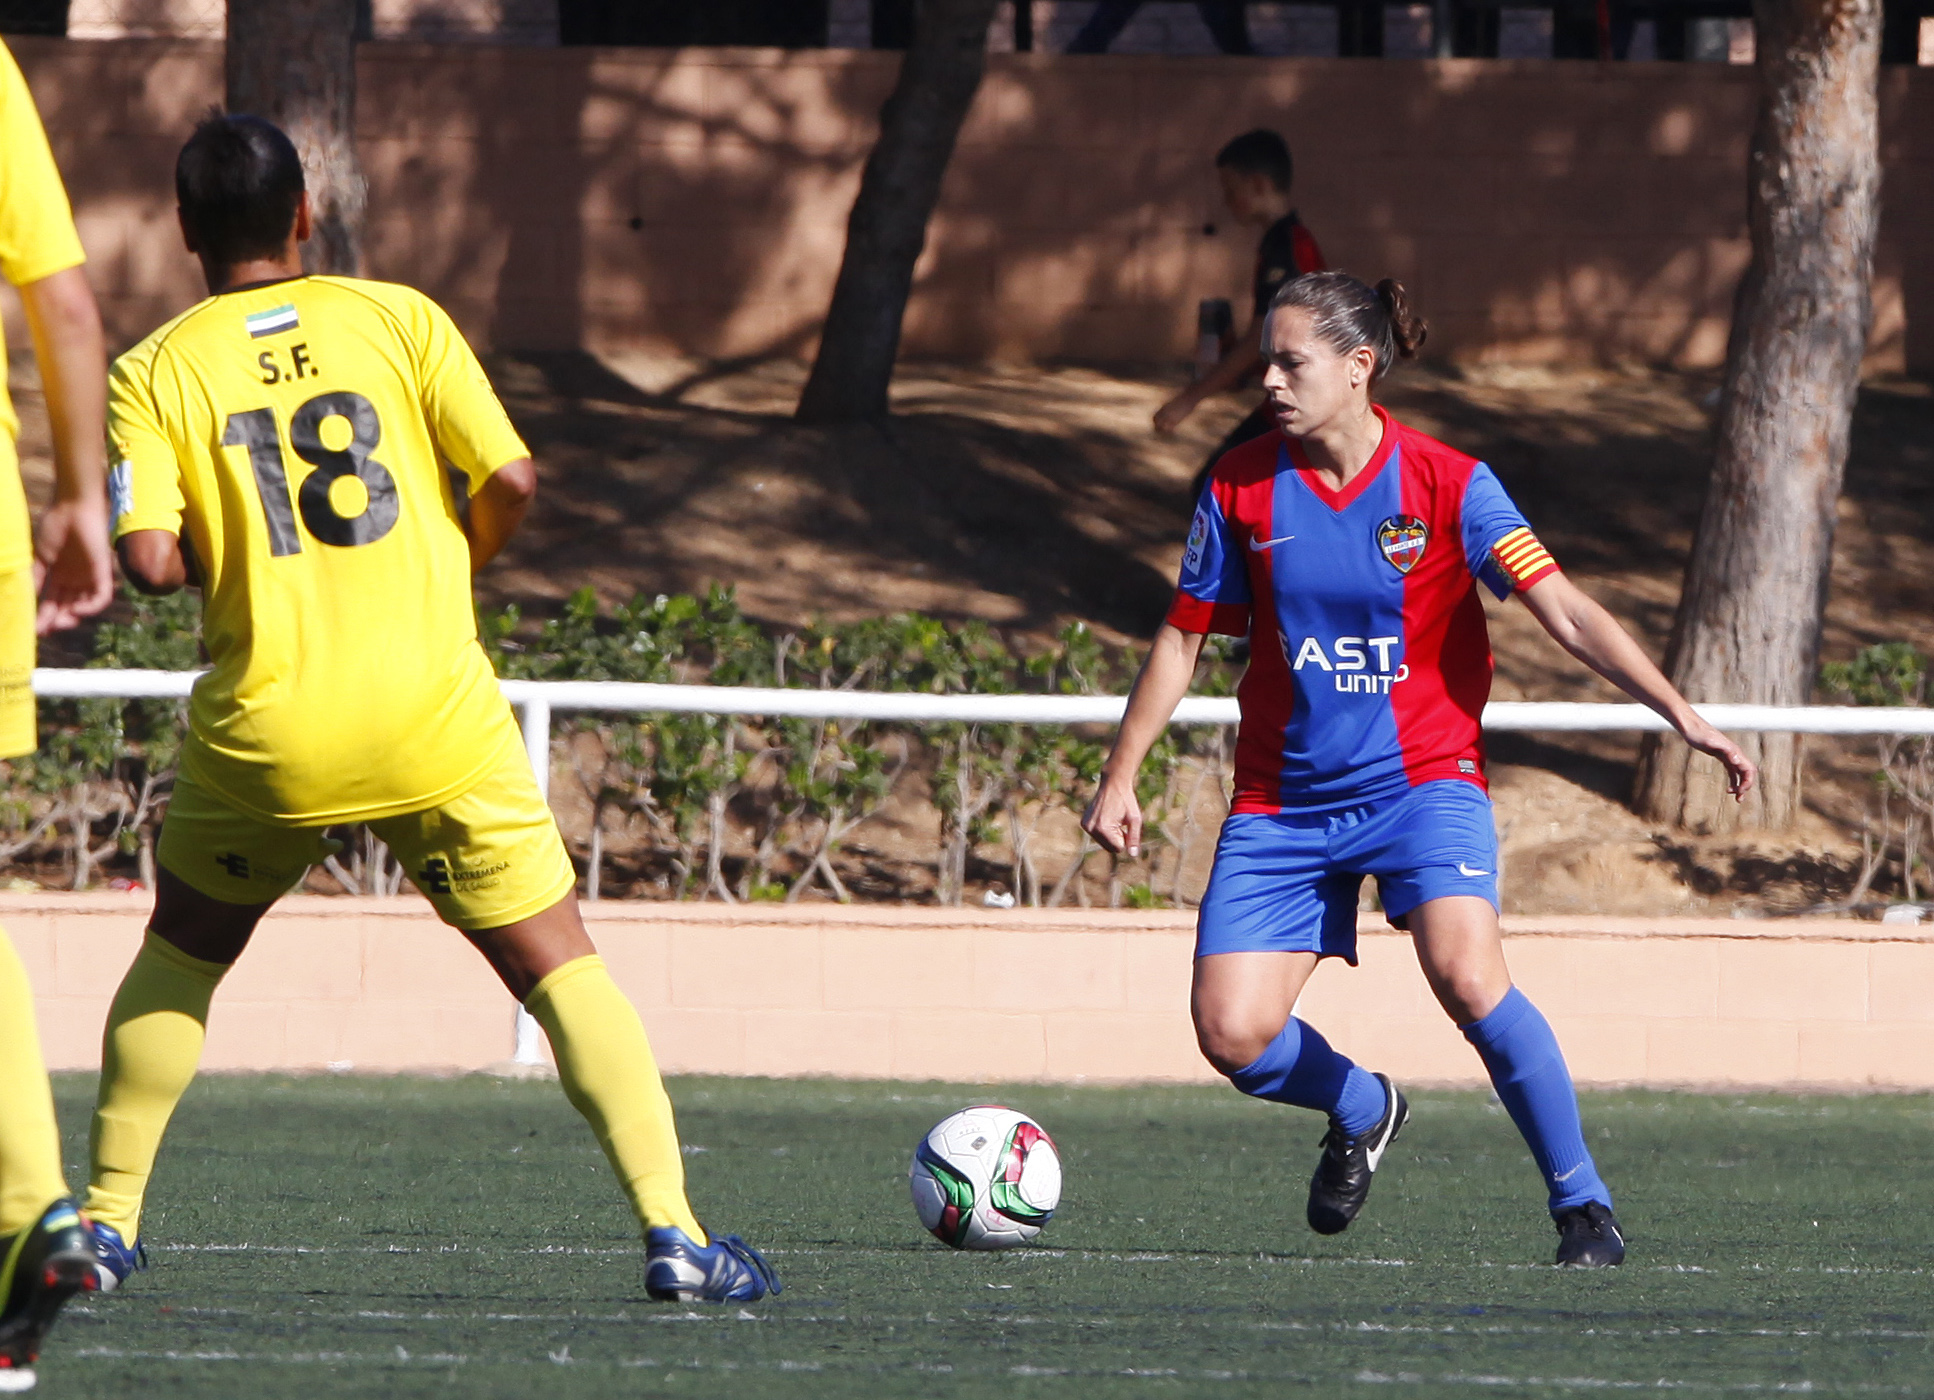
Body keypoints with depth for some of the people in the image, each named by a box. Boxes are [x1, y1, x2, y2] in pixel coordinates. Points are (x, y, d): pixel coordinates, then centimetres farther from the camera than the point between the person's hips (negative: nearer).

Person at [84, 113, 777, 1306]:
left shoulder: (155, 371, 2)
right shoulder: (396, 317, 3)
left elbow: (149, 558, -10)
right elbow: (511, 481, -2)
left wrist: (220, 552, 12)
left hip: (267, 735, 1)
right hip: (435, 715, 0)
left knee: (179, 960, 24)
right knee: (561, 966, 5)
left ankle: (108, 1221, 21)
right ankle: (673, 1229, -7)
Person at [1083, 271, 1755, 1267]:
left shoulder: (1448, 485, -10)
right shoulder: (1241, 488, -2)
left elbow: (1565, 614, -14)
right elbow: (1183, 638, 10)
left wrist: (1679, 712, -24)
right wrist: (1120, 775, 9)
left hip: (1421, 777, -3)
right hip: (1283, 801, 3)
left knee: (1467, 976, -28)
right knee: (1231, 1032, -9)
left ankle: (1582, 1206, -14)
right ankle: (1359, 1110, 26)